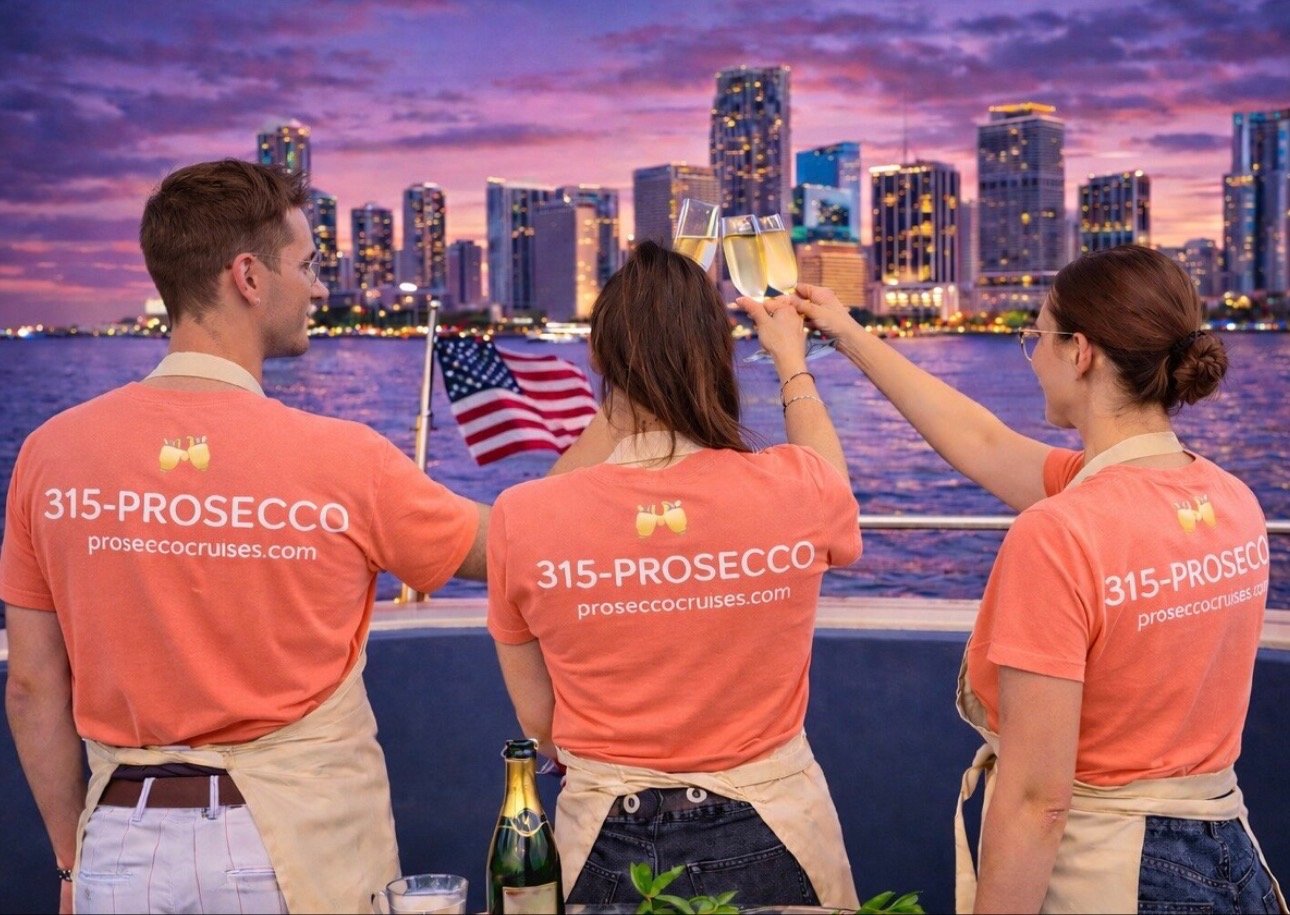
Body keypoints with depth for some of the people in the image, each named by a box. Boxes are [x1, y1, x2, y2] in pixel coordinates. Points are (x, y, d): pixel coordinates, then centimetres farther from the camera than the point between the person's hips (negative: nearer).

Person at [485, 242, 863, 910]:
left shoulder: (522, 518, -16)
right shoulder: (796, 490, -16)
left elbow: (538, 722, -2)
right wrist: (792, 361, 28)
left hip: (607, 843, 0)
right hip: (767, 839, 1)